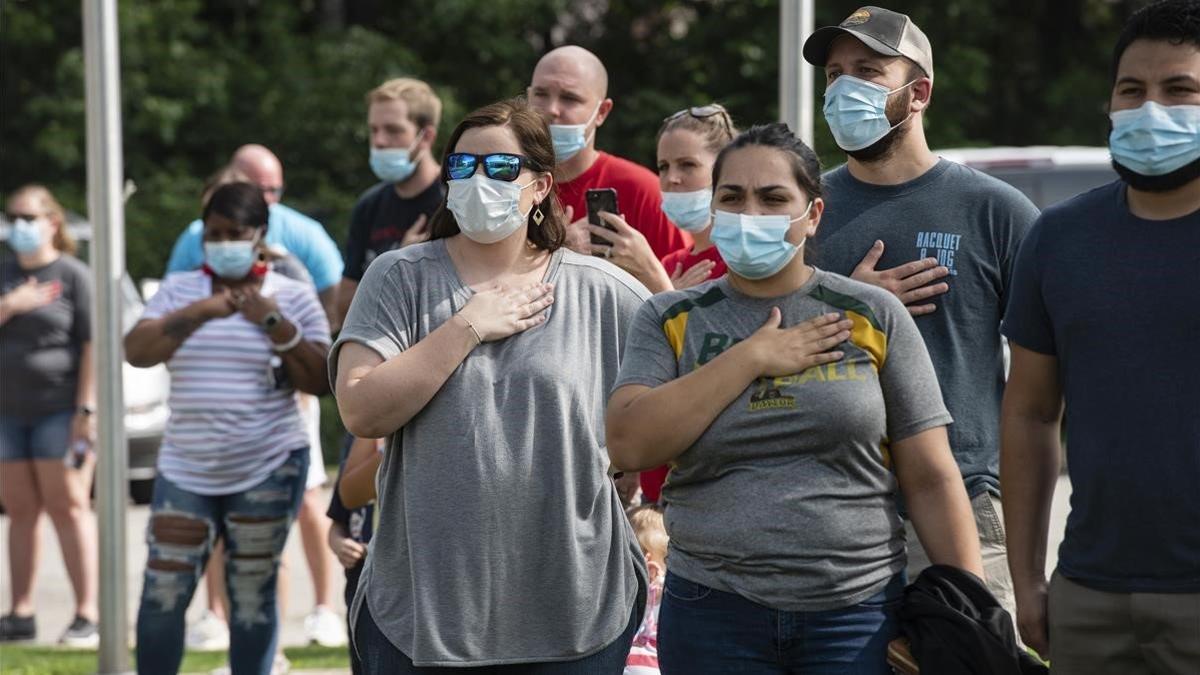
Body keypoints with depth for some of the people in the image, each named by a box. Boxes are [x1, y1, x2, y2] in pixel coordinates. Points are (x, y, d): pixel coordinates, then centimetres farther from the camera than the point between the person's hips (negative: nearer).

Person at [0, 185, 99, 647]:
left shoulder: (73, 275, -2)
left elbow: (93, 345, -7)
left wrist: (86, 409, -15)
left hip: (60, 409, -5)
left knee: (68, 507, -8)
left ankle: (87, 617, -8)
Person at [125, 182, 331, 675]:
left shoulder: (292, 296, 3)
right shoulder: (178, 290, 7)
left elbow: (321, 382, -4)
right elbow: (136, 352, -8)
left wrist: (275, 324, -15)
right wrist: (198, 313, -20)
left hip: (268, 469, -2)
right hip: (185, 471, 2)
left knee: (253, 594, 2)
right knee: (162, 594, -1)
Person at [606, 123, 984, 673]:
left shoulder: (873, 317, 4)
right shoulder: (670, 321, 7)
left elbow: (932, 479, 3)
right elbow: (628, 444, -10)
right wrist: (752, 357, -10)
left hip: (857, 615, 0)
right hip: (713, 617, 1)